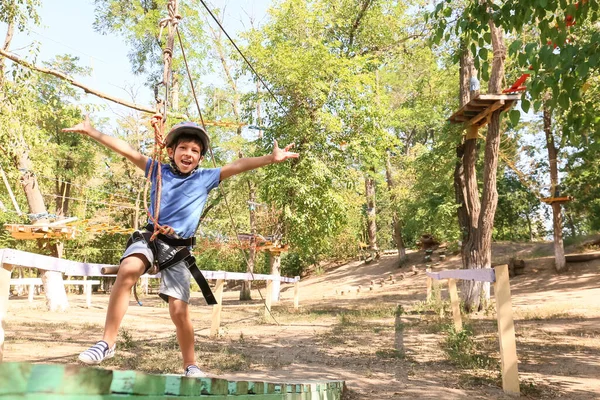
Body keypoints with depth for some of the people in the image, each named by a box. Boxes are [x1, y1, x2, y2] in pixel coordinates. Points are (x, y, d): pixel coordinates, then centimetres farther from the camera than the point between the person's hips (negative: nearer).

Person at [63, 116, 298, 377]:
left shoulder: (206, 178, 7)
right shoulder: (158, 170, 10)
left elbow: (237, 166, -2)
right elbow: (126, 150, 10)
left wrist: (270, 159, -12)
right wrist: (91, 131, 11)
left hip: (179, 247, 0)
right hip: (149, 237, 1)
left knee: (179, 310, -9)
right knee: (127, 269, -33)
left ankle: (191, 365, 13)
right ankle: (107, 343, -22)